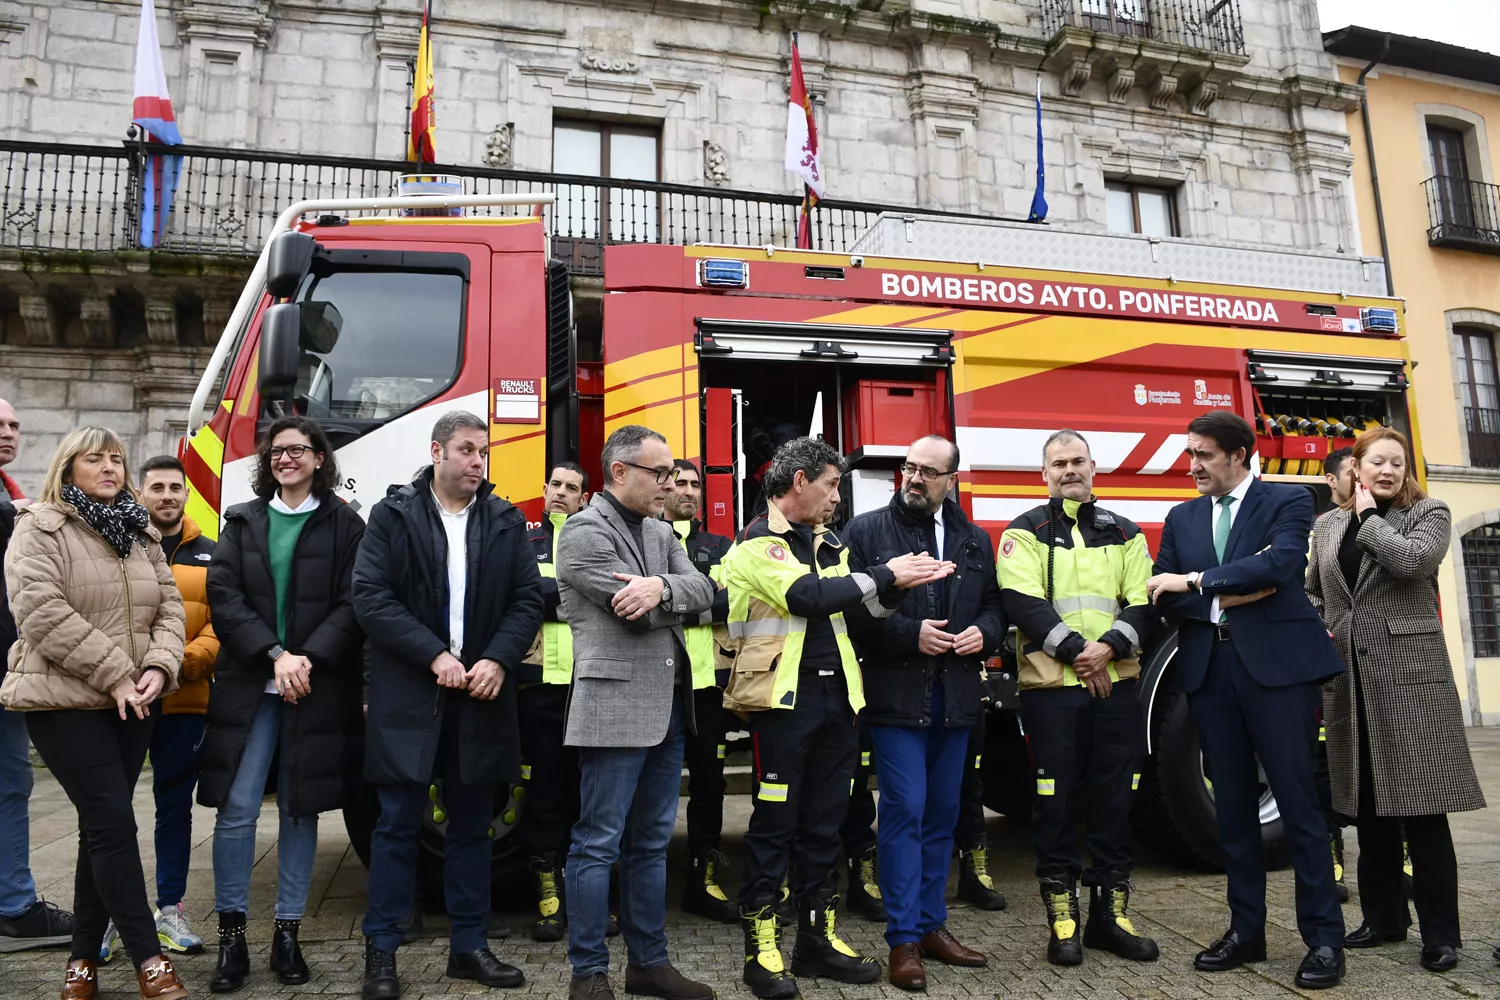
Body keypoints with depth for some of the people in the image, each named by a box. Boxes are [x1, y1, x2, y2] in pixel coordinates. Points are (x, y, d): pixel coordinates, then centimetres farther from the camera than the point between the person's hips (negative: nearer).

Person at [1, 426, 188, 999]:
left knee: (102, 827, 11)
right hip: (64, 701, -6)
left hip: (132, 704, 6)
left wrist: (159, 667, -9)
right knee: (114, 823, -8)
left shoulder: (140, 533, 14)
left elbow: (168, 606, 10)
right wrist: (116, 674, -19)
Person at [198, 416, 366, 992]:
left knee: (301, 810, 6)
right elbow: (223, 597, 0)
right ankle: (231, 933, 11)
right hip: (248, 685, 1)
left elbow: (351, 604, -3)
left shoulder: (344, 525, 4)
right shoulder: (242, 522, 10)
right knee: (236, 809, -2)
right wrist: (276, 654, -12)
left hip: (319, 688, -1)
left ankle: (288, 932, 18)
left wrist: (309, 659, -15)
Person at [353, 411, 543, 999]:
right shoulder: (394, 515, 0)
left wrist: (498, 660, -13)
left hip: (481, 694, 3)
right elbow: (370, 597, -9)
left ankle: (468, 946, 23)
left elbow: (528, 599, 3)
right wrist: (435, 655, -16)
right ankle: (381, 950, 17)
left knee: (472, 825, 11)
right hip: (407, 696, -2)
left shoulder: (507, 522, 7)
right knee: (398, 823, 4)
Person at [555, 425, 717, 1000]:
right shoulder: (585, 532, -9)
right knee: (598, 844, 2)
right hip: (616, 708, -8)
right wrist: (683, 599, 0)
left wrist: (663, 587, -18)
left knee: (651, 843, 15)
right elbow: (636, 615, -17)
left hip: (667, 708, 8)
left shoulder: (661, 532, 16)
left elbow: (702, 590, 1)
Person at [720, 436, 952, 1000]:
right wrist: (886, 574, -13)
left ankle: (817, 937, 24)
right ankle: (761, 944, 12)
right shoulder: (758, 543, -7)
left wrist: (897, 584, -6)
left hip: (836, 697, 7)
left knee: (824, 822, 12)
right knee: (774, 822, 1)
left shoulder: (829, 544, 17)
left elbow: (864, 608, 12)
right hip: (783, 698, -7)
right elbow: (809, 597, -20)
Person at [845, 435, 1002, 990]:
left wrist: (983, 633, -5)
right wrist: (910, 634, -16)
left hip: (955, 695, 5)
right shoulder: (867, 531, -3)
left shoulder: (975, 540, 12)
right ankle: (903, 939, 7)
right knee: (904, 812, -4)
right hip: (895, 694, -5)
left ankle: (932, 924, 26)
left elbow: (994, 605, 17)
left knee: (942, 813, 13)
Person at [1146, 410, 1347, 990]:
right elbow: (1161, 595, 5)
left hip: (1278, 663, -4)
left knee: (1296, 801, -1)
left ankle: (1324, 940, 10)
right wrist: (1225, 599, -10)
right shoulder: (1181, 518, 14)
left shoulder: (1288, 502, 1)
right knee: (1232, 805, 10)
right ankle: (1246, 931, 20)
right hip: (1209, 669, 5)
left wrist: (1194, 581, -15)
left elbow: (1281, 562, -18)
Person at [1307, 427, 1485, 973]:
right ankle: (1383, 917, 23)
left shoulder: (1429, 513, 2)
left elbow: (1412, 561, -18)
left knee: (1421, 804, -3)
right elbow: (1313, 592, 23)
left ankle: (1440, 932, 8)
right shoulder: (1328, 525, 13)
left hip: (1409, 674, -4)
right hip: (1349, 679, 4)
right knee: (1367, 805, 10)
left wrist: (1369, 516, -6)